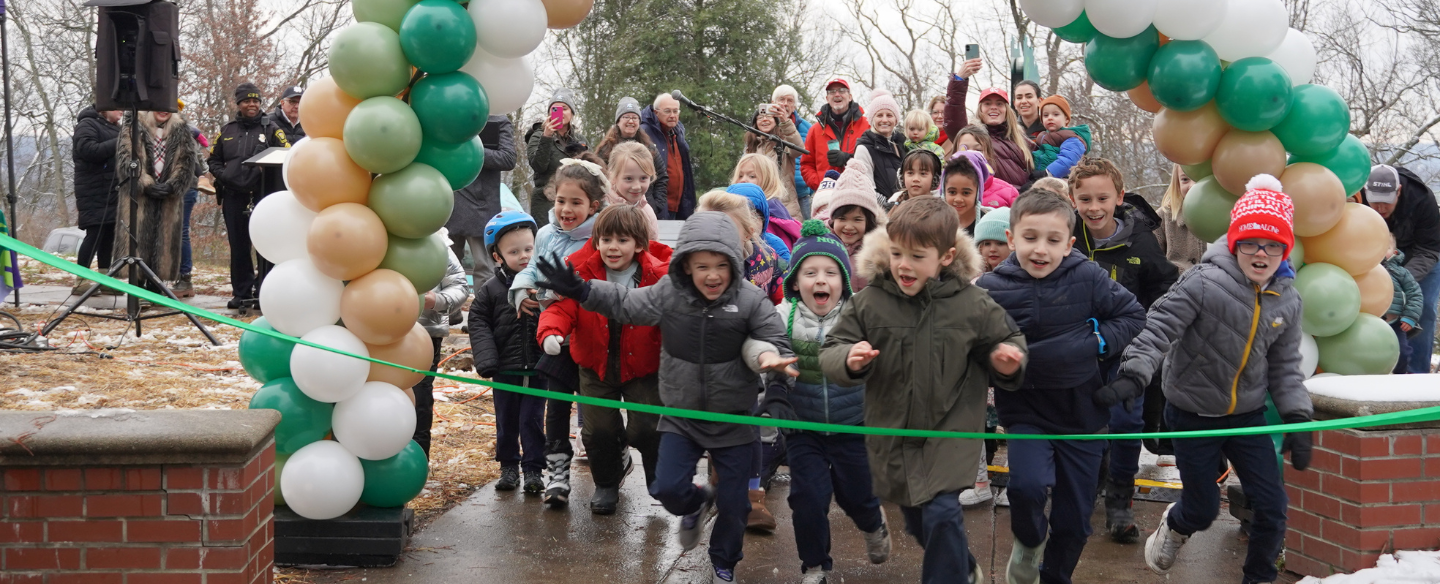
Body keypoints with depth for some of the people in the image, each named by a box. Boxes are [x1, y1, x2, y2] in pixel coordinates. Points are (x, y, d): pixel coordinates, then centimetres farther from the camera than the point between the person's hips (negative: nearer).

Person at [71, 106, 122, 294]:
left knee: (108, 234, 8)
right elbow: (89, 151, -22)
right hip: (94, 191, -8)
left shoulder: (115, 128, 19)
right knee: (95, 234, -11)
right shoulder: (87, 125, -6)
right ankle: (81, 281, -7)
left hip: (113, 190, 8)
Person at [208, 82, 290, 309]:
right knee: (238, 246, 7)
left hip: (263, 195, -3)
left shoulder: (270, 129, 5)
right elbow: (213, 159, 19)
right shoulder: (226, 131, 14)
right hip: (233, 196, 3)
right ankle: (241, 292, 14)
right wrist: (223, 176, 1)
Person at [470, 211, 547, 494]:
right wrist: (486, 360, -11)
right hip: (505, 370, 1)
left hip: (537, 368, -1)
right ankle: (509, 466, 26)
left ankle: (533, 469, 13)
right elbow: (479, 325, -2)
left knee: (533, 420, 3)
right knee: (506, 422, 12)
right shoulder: (490, 290, -1)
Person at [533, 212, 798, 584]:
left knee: (733, 502, 7)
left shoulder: (751, 301, -16)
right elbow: (625, 304, -1)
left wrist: (778, 362, -31)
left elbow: (776, 344, -8)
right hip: (680, 415, 1)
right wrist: (580, 290, -13)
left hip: (734, 420, -1)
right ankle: (696, 505, 30)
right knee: (668, 488, -9)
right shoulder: (668, 293, -10)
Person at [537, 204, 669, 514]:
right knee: (598, 430, 3)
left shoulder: (658, 276, -12)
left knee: (644, 429, -7)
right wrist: (551, 332, -34)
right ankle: (607, 483, 33)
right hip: (596, 366, 2)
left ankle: (658, 474, 27)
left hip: (643, 367, -2)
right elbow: (562, 308, -12)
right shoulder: (581, 271, -8)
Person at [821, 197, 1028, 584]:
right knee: (917, 522, 20)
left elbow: (1005, 342, 7)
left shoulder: (972, 305, -8)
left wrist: (1005, 363, -16)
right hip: (892, 432, 3)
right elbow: (830, 352, -4)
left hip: (950, 431, -3)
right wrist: (848, 360, -27)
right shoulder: (868, 303, -7)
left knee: (941, 512, -20)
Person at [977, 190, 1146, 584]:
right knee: (1027, 486, -28)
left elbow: (1133, 316, 0)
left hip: (1082, 414, 2)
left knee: (1074, 522, 11)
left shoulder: (1088, 278, -11)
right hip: (1027, 412, -1)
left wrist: (1098, 342, -13)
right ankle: (1028, 541, 7)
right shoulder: (991, 290, -11)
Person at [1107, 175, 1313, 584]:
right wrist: (1133, 374, -33)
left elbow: (1285, 366, 6)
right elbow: (1160, 326, -22)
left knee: (1271, 507, 1)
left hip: (1248, 415, 4)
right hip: (1193, 416, -4)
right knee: (1203, 509, 6)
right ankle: (1175, 524, 43)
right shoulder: (1205, 282, -20)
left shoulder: (1287, 301, -2)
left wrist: (1297, 417, -1)